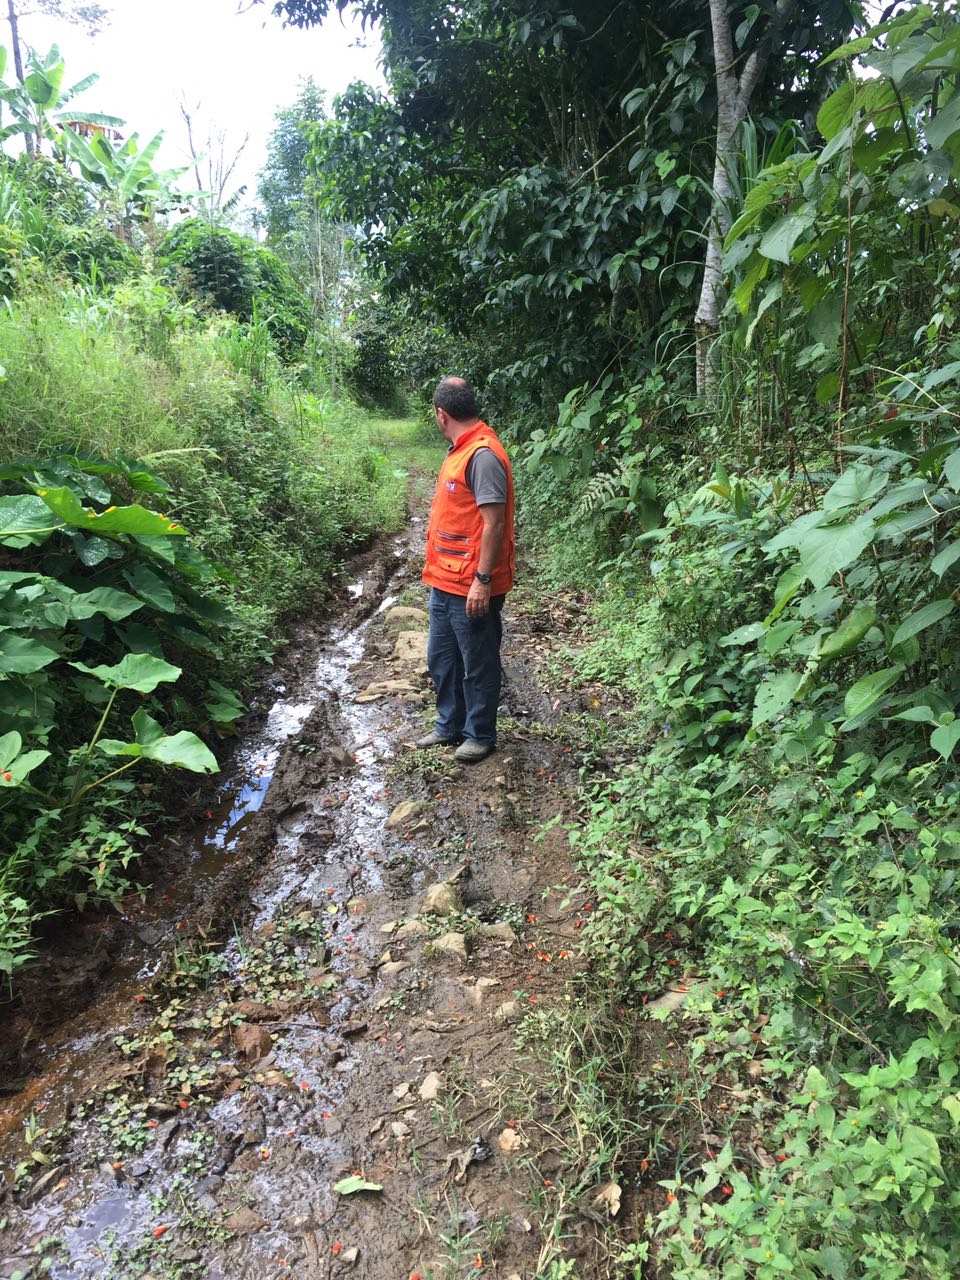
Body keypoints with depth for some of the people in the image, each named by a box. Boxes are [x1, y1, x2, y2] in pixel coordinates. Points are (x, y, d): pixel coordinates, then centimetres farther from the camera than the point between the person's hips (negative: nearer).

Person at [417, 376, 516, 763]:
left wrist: (483, 580, -24)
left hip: (471, 588, -10)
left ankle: (480, 736, 22)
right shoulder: (461, 450, 12)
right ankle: (450, 727, 34)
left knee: (477, 665, 6)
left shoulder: (483, 455, -18)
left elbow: (494, 523, -22)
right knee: (441, 659, 19)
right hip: (445, 582, 10)